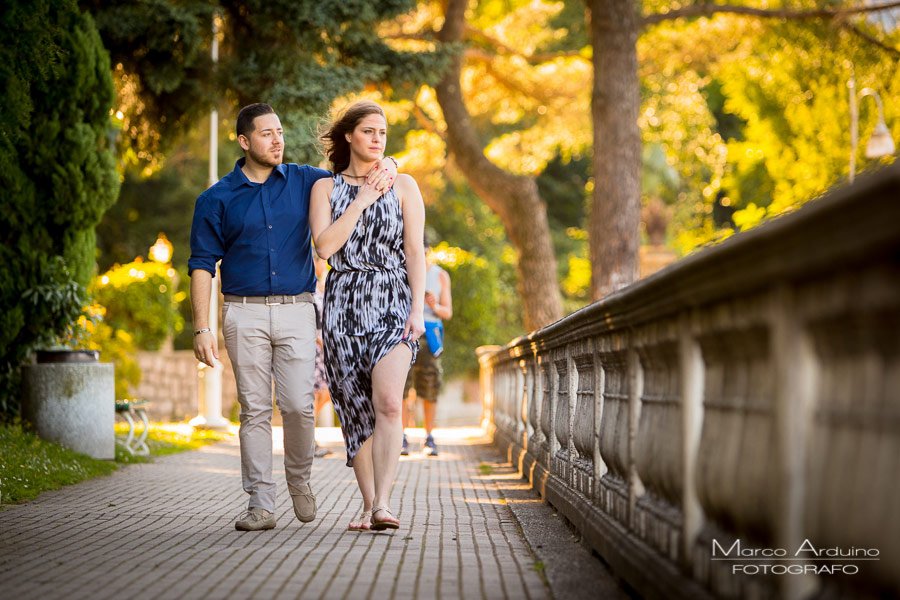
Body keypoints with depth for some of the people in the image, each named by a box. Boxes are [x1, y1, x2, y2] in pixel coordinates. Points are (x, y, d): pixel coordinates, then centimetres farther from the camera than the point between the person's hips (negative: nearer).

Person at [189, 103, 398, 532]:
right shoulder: (217, 200, 4)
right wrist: (202, 328, -6)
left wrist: (386, 168, -6)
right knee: (254, 410, -2)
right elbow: (202, 265, 3)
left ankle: (299, 479, 18)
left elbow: (357, 182, 19)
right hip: (245, 314, -1)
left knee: (298, 405, -8)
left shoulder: (303, 182, 9)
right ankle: (260, 504, 3)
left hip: (296, 311, 1)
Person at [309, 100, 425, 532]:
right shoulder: (325, 188, 10)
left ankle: (383, 504, -26)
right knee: (356, 410, 2)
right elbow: (325, 246, -5)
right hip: (344, 303, 1)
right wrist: (362, 200, -6)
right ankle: (368, 505, 10)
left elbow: (415, 252, 3)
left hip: (393, 303, -1)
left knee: (388, 404, -19)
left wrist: (418, 309, -7)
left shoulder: (403, 185, 9)